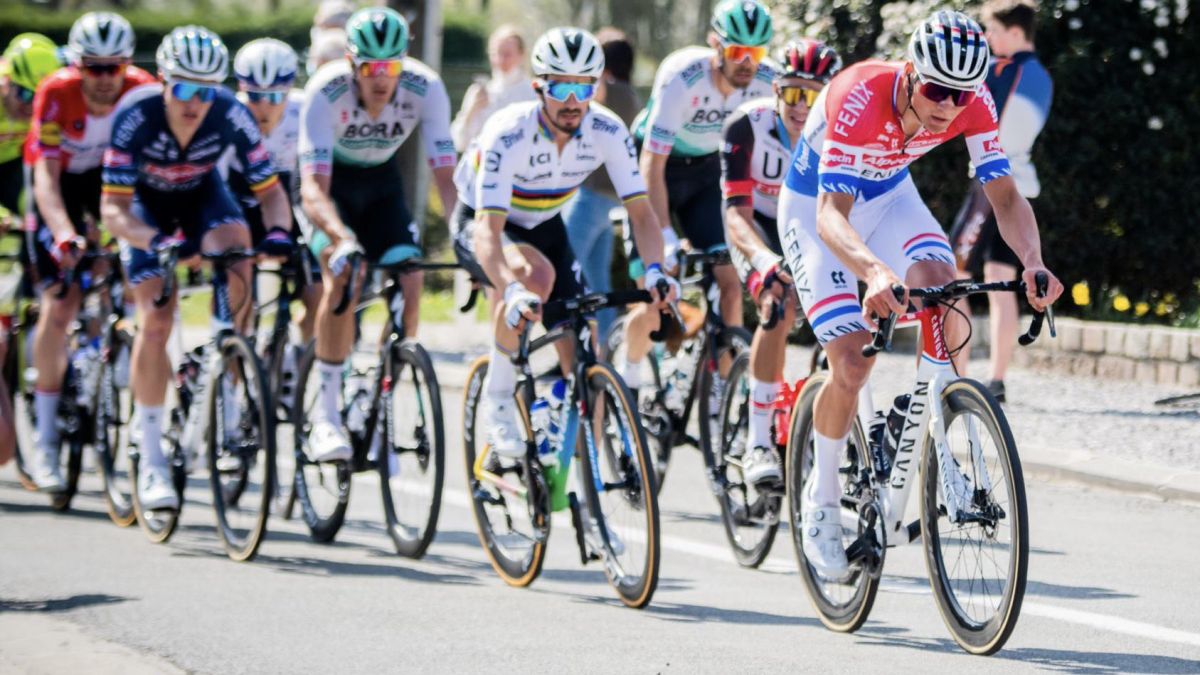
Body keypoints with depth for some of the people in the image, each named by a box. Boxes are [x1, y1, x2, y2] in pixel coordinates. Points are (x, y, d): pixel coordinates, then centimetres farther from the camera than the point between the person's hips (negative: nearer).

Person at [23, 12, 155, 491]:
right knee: (60, 303, -14)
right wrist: (65, 237, -49)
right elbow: (46, 178, -33)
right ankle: (44, 443, -9)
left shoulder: (144, 91, -26)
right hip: (62, 183, -3)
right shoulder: (56, 93, -31)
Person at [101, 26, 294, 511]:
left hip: (201, 194, 1)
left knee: (235, 247, -32)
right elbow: (113, 210, -33)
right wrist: (157, 242, -52)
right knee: (156, 323, -15)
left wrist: (278, 231, -44)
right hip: (146, 202, -1)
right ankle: (151, 460, -6)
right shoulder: (136, 116, -35)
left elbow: (270, 191, -22)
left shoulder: (232, 116, -30)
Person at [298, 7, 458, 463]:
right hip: (331, 181, -3)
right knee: (343, 277, -27)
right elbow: (313, 187, -40)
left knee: (409, 284, -15)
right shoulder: (326, 92, -34)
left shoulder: (426, 88, -27)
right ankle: (325, 416, -22)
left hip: (381, 183, 3)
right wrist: (342, 238, -58)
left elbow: (445, 175, -28)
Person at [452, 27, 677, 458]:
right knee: (535, 274, -39)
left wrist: (654, 270, -39)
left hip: (543, 227, 5)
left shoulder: (608, 132, -21)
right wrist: (512, 292, -59)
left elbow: (641, 212, -19)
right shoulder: (509, 134, -34)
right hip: (480, 225, -5)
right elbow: (488, 230, -41)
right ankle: (497, 399, -20)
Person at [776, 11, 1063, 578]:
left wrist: (1033, 262, -42)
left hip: (889, 196, 4)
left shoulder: (973, 104, -24)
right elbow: (831, 215, -45)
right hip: (815, 206, -4)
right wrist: (874, 271, -64)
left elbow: (1005, 196, -22)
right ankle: (822, 499, 7)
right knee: (852, 362, -16)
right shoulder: (859, 100, -38)